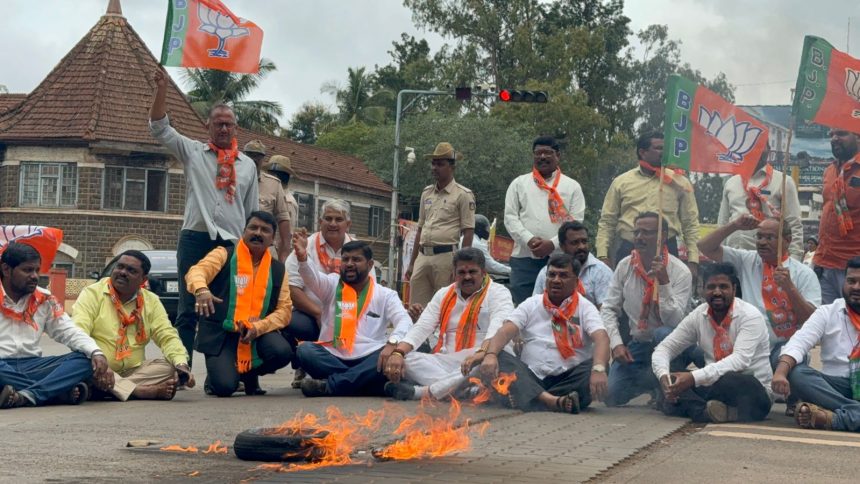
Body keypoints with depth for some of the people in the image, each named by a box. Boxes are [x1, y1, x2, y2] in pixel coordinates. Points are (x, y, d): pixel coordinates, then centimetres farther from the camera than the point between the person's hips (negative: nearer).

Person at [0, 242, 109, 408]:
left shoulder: (44, 300, 13)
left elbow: (70, 332, 8)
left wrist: (96, 352, -12)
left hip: (32, 365, 5)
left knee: (85, 359, -18)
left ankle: (26, 396, -35)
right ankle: (62, 391, -23)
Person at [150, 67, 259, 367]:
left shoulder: (247, 165, 14)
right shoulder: (192, 152, 9)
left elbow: (253, 211, 15)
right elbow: (159, 128, 1)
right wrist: (161, 89, -10)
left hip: (232, 244, 2)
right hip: (195, 239, -2)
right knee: (189, 309, -1)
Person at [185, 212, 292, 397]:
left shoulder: (278, 269, 9)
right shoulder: (224, 255, 0)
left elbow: (284, 309, 2)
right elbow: (196, 272, -17)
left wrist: (258, 327, -17)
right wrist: (202, 290, -42)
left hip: (258, 332, 3)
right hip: (220, 333, -3)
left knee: (282, 352, -28)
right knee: (225, 386, -25)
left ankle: (250, 373, 8)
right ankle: (215, 375, 17)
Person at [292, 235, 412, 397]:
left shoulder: (385, 295, 10)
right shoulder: (332, 285, 12)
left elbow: (404, 321, -5)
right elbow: (313, 278, -9)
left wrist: (393, 343, -28)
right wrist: (302, 257, -32)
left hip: (367, 361, 0)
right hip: (332, 358, 1)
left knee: (394, 356, -31)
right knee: (305, 349, -27)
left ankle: (330, 385, -32)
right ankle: (363, 382, -29)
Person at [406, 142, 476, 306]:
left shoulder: (463, 195, -2)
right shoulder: (427, 193, 17)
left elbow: (468, 232, -5)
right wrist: (412, 263, 19)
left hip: (446, 256, -6)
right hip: (423, 256, 6)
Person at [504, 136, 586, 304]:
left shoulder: (572, 186, 9)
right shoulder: (519, 184, 12)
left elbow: (576, 222, 1)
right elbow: (510, 217, 5)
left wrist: (552, 243, -13)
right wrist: (529, 240, -12)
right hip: (524, 258, 1)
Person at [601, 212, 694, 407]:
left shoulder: (680, 272, -15)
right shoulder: (624, 266, -1)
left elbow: (674, 321, -25)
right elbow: (608, 309, 2)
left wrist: (663, 281, -33)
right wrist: (616, 343, -11)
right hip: (637, 345, 4)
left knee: (663, 334, -40)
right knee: (612, 396, -14)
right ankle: (649, 383, 20)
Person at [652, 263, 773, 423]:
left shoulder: (750, 316, -13)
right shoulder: (697, 316, 3)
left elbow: (740, 360, -27)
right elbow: (664, 348, 4)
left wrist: (694, 378, -36)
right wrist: (664, 376, -20)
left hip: (753, 390, -6)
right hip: (716, 387, 6)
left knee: (727, 381, -39)